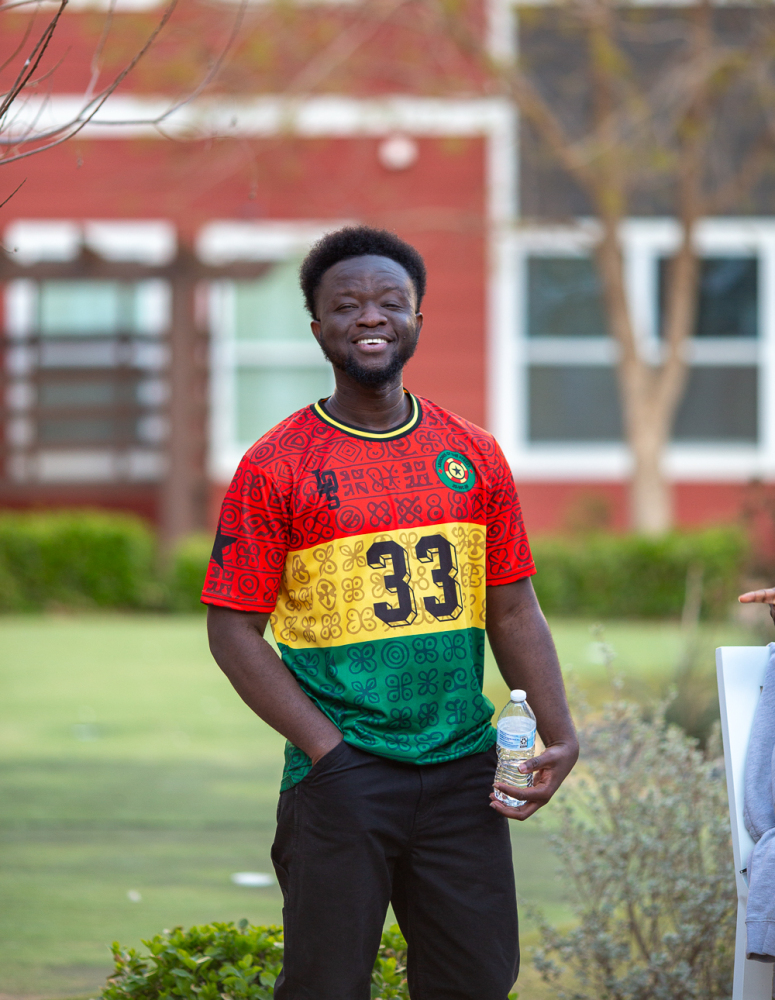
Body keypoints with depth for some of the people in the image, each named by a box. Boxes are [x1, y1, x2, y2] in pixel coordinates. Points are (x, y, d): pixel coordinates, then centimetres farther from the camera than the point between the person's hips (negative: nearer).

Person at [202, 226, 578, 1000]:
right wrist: (327, 750, -11)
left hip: (462, 771, 4)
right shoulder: (274, 468, -3)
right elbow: (233, 632, -4)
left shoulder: (474, 456, 9)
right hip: (341, 781, -4)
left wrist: (558, 735, 0)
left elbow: (513, 610, 13)